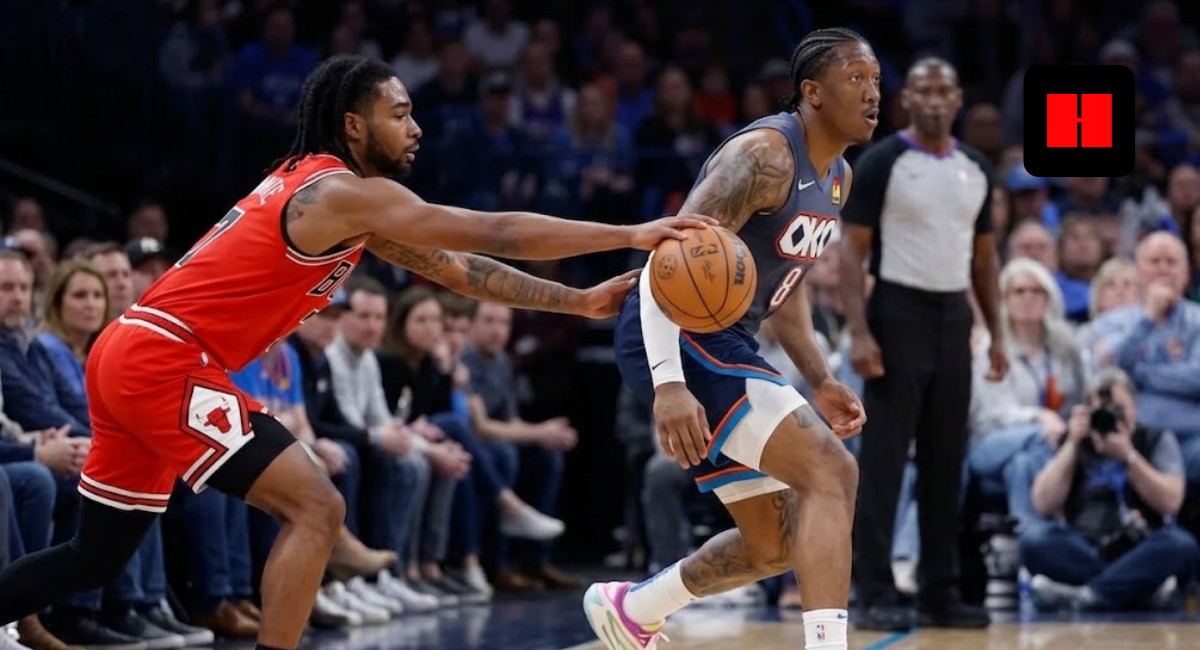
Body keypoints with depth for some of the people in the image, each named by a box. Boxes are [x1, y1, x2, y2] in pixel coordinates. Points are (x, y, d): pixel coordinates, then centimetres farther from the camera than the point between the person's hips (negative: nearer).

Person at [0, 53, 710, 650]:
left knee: (98, 557, 18)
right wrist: (631, 235, -16)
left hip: (129, 357, 10)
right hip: (165, 363, -10)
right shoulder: (344, 193, -13)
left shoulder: (322, 190, 17)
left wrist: (579, 302, 14)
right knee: (315, 507, -11)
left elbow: (454, 267, 19)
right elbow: (493, 234, -18)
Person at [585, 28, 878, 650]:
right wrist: (668, 384, -35)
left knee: (778, 543, 15)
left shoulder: (838, 177, 12)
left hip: (723, 343, 10)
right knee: (831, 472, -23)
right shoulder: (764, 155, -19)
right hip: (677, 340, -10)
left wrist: (819, 380, 15)